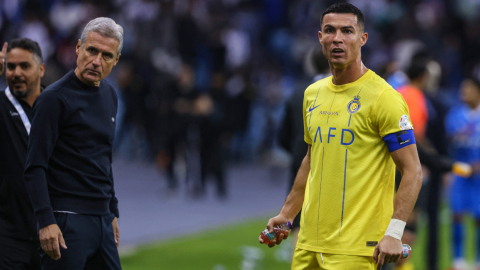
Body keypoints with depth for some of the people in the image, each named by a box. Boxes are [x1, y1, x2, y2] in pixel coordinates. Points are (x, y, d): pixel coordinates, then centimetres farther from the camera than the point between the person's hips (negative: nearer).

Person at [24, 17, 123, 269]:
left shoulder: (109, 95, 14)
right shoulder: (55, 98, -10)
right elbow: (35, 167, -14)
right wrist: (46, 221, -22)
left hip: (102, 218, 8)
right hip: (68, 220, -8)